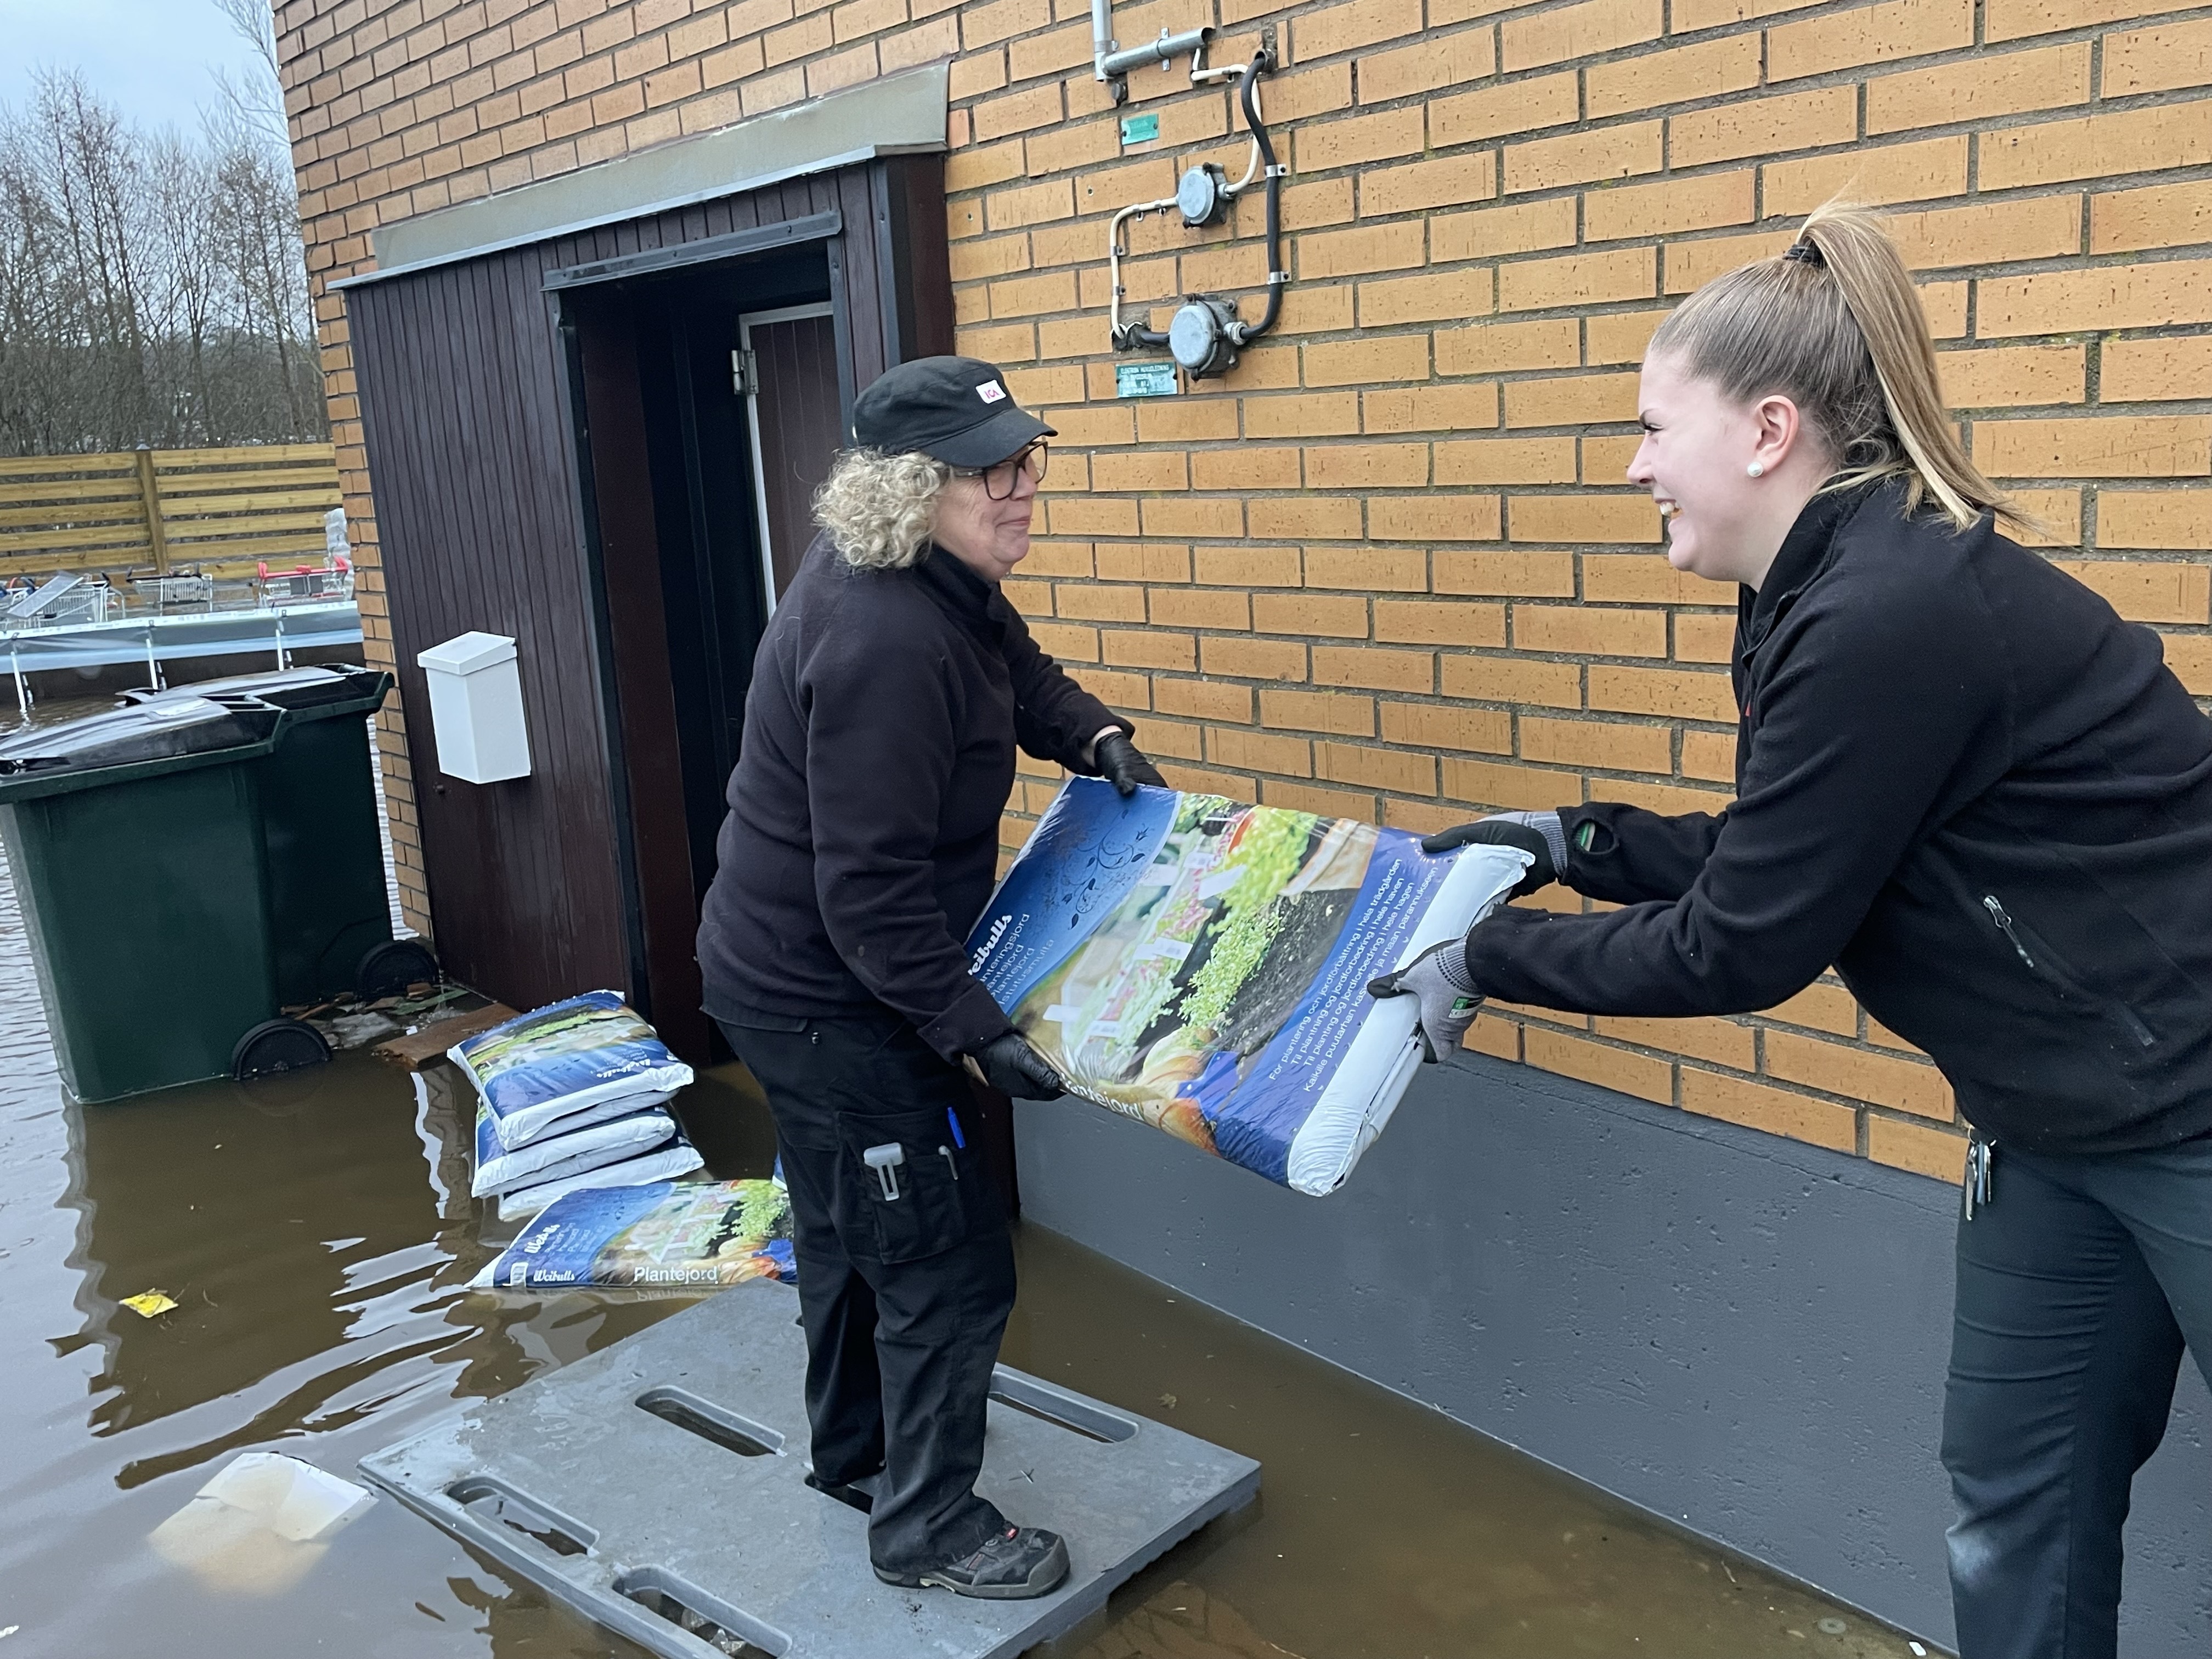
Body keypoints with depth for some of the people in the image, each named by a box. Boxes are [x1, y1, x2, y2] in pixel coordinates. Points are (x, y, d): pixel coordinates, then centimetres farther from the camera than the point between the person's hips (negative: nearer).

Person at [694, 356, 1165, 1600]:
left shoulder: (943, 579, 0)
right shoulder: (886, 639, -30)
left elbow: (1018, 668, 18)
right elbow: (871, 892, -30)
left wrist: (1099, 738, 0)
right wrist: (978, 1032, -28)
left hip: (790, 975, 10)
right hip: (830, 1003, -10)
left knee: (852, 1236, 25)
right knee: (949, 1265, 2)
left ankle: (856, 1458, 47)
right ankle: (931, 1528, 22)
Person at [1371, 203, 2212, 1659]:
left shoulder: (1889, 616, -28)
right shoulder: (1841, 588, 2)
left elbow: (1741, 949, -22)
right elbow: (1780, 860, 11)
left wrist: (1486, 961, -12)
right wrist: (1571, 842, 7)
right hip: (2069, 1122, 9)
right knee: (2015, 1504, 17)